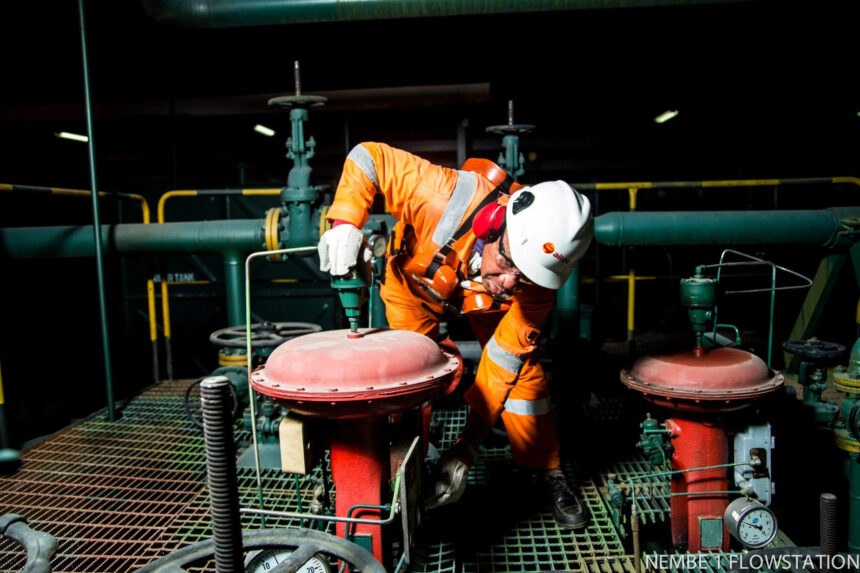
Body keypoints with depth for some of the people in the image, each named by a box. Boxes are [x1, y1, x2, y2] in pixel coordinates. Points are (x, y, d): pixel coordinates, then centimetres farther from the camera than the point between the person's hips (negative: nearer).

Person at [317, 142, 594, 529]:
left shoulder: (535, 283, -35)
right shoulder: (445, 198, -44)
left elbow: (499, 368, -30)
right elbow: (370, 156, -32)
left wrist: (466, 450, -32)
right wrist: (345, 221, -47)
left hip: (484, 304, 1)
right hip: (415, 281, 0)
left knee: (521, 371, -9)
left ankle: (551, 475, 11)